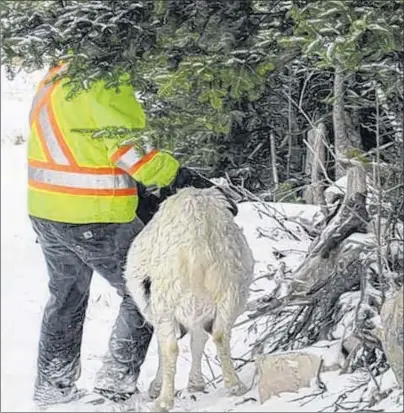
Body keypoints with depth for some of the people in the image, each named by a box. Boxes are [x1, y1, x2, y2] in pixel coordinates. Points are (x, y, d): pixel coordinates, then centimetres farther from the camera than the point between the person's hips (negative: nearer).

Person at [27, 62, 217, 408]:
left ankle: (52, 386, 30)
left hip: (45, 211, 9)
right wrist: (179, 176, -12)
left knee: (66, 298, 24)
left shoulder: (54, 78, 11)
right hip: (95, 219, -8)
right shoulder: (107, 85, -17)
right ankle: (117, 380, 10)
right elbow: (129, 149, -21)